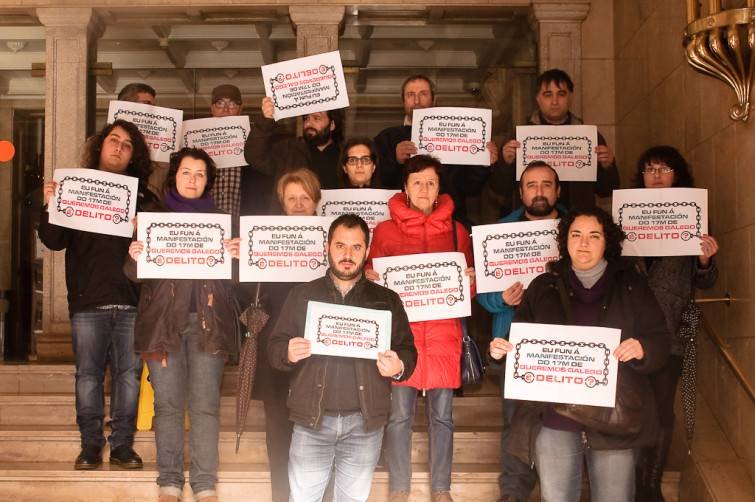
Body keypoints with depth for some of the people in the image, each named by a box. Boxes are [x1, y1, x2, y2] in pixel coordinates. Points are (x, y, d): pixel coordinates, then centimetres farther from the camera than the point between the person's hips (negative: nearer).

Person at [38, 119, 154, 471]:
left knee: (129, 372, 0)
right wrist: (51, 207, -13)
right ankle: (90, 443, 10)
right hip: (88, 300, -1)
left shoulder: (143, 196, 13)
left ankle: (122, 443, 8)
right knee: (88, 373, 1)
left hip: (132, 300, 1)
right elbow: (54, 241, 3)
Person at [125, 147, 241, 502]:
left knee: (205, 404, -4)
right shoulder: (153, 214, 12)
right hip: (163, 319, 0)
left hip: (208, 320, 0)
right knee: (168, 403, 0)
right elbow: (135, 274, 6)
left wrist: (237, 255, -12)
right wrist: (135, 258, -17)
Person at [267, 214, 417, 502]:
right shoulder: (301, 296, 10)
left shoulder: (387, 300, 10)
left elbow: (408, 351, 10)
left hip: (364, 423, 0)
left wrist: (399, 368, -13)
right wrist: (288, 354, -15)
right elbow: (274, 347, 8)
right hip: (312, 418, 0)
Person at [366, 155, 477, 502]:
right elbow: (371, 278, 12)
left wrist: (470, 281, -7)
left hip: (444, 332, 1)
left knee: (442, 415, 5)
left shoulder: (457, 231, 12)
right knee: (400, 414, -1)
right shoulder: (385, 230, 8)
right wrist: (371, 279, -10)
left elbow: (471, 285, 15)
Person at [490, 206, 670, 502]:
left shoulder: (631, 285, 8)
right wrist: (500, 350, -10)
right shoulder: (543, 287, 11)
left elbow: (660, 342, 4)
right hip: (554, 420, 1)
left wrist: (642, 350, -18)